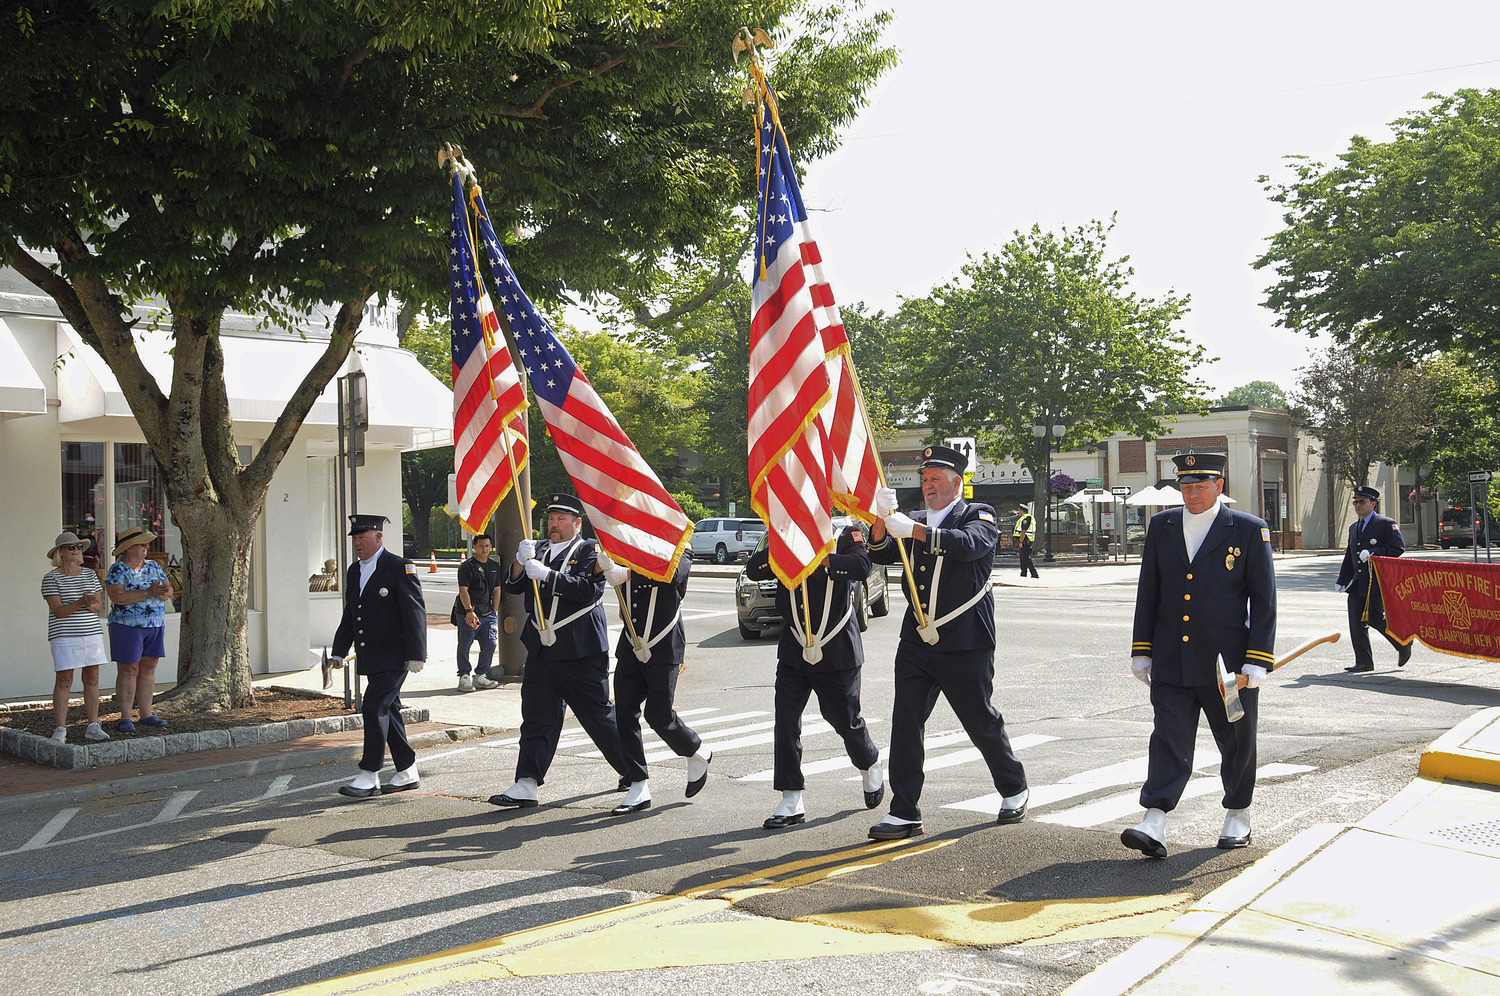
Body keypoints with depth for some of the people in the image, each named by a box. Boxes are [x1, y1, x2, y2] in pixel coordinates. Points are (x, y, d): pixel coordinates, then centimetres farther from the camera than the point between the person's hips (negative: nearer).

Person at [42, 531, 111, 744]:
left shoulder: (89, 575, 10)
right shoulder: (51, 578, -4)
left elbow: (99, 605, 7)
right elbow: (57, 611, -12)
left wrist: (92, 605, -17)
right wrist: (81, 603, -27)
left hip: (91, 633, 4)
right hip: (64, 636, -4)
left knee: (92, 679, 3)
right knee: (64, 681, -3)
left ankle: (93, 726, 9)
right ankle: (60, 729, 3)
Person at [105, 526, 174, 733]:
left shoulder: (154, 567, 11)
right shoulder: (117, 570, -7)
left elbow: (168, 590, 8)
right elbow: (117, 597, -20)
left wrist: (164, 591, -16)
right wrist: (148, 593, -24)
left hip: (155, 626, 6)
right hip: (127, 626, -6)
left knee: (148, 669, 7)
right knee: (129, 670, -4)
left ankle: (146, 714, 13)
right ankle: (125, 718, 1)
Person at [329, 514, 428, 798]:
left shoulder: (400, 568, -9)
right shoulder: (354, 571, 15)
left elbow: (415, 612, -13)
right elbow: (349, 616, 22)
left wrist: (416, 654, -17)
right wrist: (339, 653, 20)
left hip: (393, 657, -8)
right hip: (369, 658, 8)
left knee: (375, 708, -12)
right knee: (387, 711, 11)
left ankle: (369, 777, -7)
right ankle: (407, 773, 19)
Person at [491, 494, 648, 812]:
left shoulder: (589, 550, -1)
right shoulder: (538, 549, 17)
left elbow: (588, 589, -16)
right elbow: (512, 586, 10)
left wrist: (546, 575, -22)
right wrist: (520, 562, -10)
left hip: (580, 654, -6)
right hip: (541, 652, 6)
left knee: (600, 717, -3)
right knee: (537, 717, 6)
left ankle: (639, 786, 4)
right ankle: (527, 785, 12)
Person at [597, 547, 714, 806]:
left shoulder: (680, 551, -6)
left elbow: (670, 573, -27)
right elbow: (595, 571, 1)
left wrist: (627, 573, -42)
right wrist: (603, 562, -24)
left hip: (664, 648, -5)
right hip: (630, 646, 5)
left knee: (659, 714, -4)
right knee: (624, 712, -2)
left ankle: (698, 754, 25)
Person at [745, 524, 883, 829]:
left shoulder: (848, 536, -5)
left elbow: (862, 566, -26)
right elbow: (753, 571, -7)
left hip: (837, 652, -3)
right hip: (794, 652, 3)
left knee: (844, 720, 10)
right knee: (785, 721, -5)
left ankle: (870, 765, 41)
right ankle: (791, 802, 3)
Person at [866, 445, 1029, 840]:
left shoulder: (979, 515, 0)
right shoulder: (918, 519, 16)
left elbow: (970, 544, -22)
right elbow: (881, 555, 7)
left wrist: (913, 530, -31)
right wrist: (880, 519, -13)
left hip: (965, 644, -4)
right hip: (916, 641, 5)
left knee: (981, 722, 7)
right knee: (905, 721, -4)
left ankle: (1013, 790, 31)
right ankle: (904, 813, 2)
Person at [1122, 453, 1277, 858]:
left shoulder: (1250, 531, -3)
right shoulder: (1161, 526, 7)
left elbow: (1264, 600, -3)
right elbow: (1148, 593, 10)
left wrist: (1257, 660, -9)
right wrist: (1141, 650, 7)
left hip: (1228, 663, -2)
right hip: (1171, 661, 2)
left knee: (1236, 742, 11)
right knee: (1169, 738, -5)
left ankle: (1238, 817, 30)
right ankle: (1154, 825, -10)